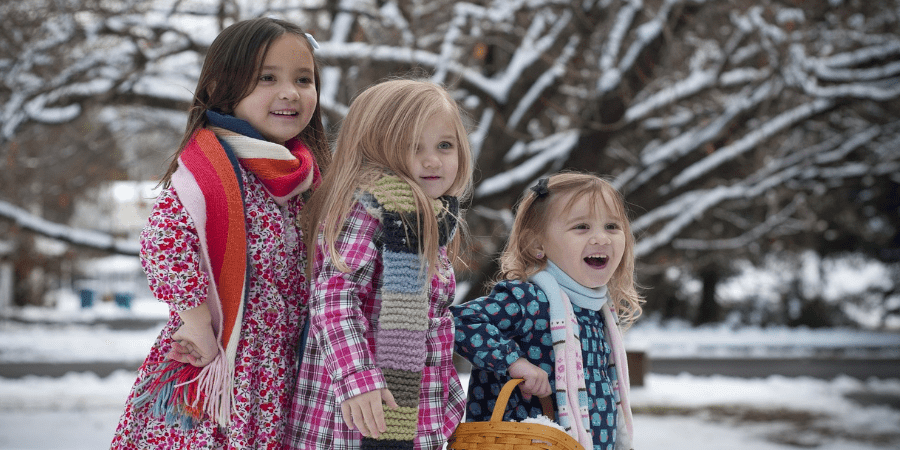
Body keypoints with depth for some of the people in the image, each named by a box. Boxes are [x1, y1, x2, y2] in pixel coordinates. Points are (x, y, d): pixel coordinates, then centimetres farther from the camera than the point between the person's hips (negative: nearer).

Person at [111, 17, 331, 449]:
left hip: (278, 371, 7)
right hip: (218, 365, -7)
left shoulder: (301, 172, 9)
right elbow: (163, 241, -27)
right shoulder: (211, 164, -15)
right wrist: (198, 321, -22)